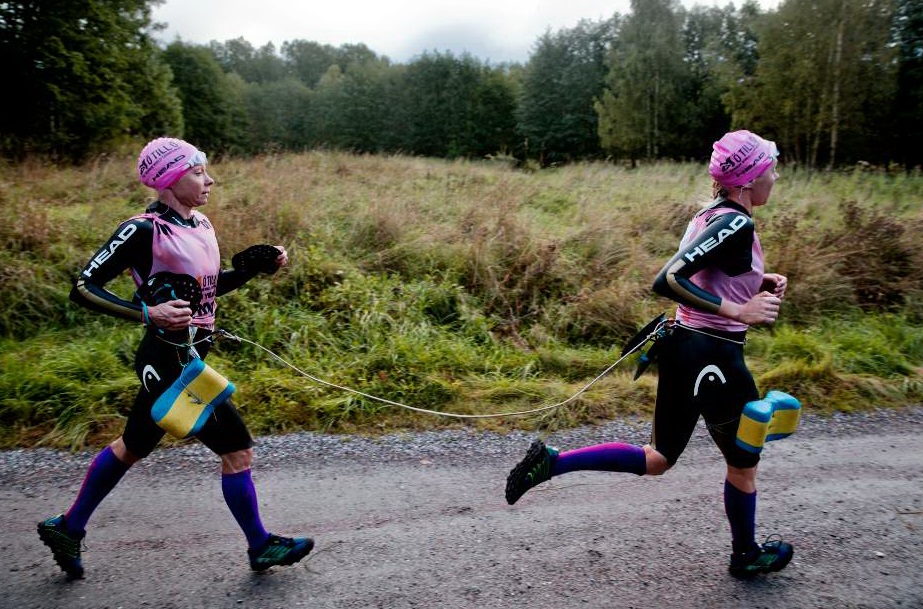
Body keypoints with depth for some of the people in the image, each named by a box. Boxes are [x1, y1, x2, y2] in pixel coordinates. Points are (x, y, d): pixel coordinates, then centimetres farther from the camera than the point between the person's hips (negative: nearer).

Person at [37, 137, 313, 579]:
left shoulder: (199, 225, 7)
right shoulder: (144, 230, -17)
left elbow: (212, 284, 21)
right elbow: (83, 287, -16)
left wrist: (256, 266, 6)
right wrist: (148, 313, -27)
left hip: (188, 359, 9)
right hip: (170, 363, -9)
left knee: (132, 446, 23)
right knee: (238, 449, -1)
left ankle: (67, 527, 42)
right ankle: (260, 546, 18)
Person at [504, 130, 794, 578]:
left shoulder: (710, 215, 10)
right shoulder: (737, 225, -19)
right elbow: (667, 281, -30)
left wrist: (761, 282, 12)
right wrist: (738, 310, -28)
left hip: (682, 347, 9)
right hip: (713, 359, -9)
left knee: (658, 460, 18)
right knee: (744, 461, 17)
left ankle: (551, 460, 7)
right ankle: (746, 555, 41)